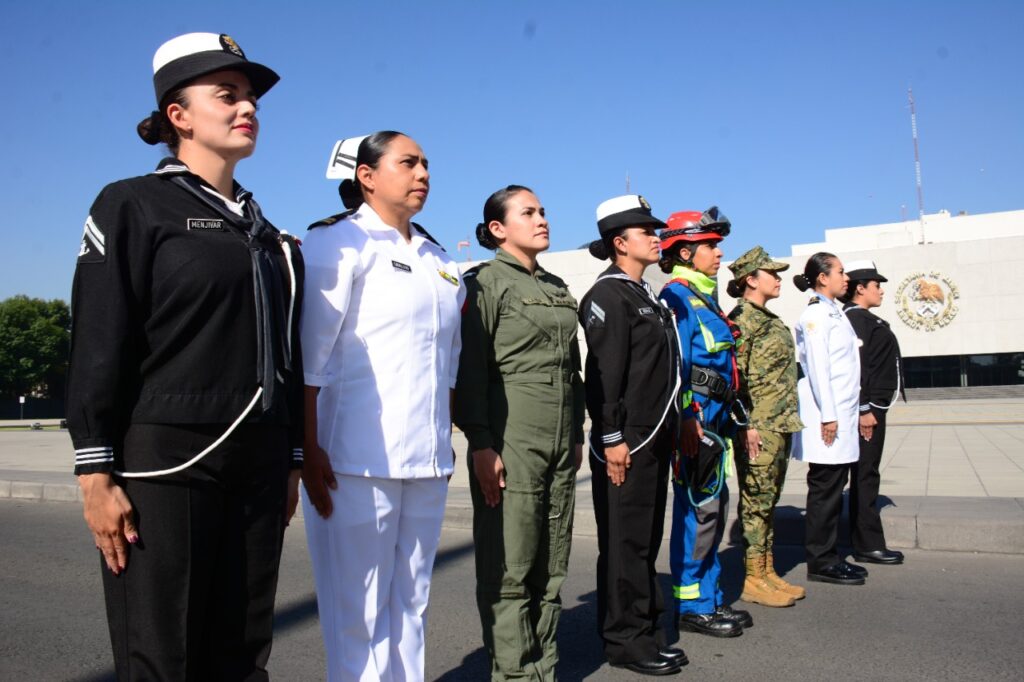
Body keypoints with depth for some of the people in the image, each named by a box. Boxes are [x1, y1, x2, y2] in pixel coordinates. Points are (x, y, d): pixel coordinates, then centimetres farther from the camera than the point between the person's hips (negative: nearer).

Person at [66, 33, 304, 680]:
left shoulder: (264, 231, 17)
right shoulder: (133, 205, 0)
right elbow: (98, 347, -7)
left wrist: (291, 463, 13)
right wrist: (98, 473, -12)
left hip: (256, 467, 5)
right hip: (165, 463, -5)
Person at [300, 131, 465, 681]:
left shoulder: (437, 260, 16)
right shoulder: (339, 242, -3)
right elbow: (309, 354, -8)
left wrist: (444, 440, 16)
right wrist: (308, 450, -13)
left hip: (427, 463, 6)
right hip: (357, 460, -6)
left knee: (411, 604, 14)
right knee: (359, 614, 1)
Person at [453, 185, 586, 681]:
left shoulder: (556, 287, 17)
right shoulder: (485, 282, -4)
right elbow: (469, 369, -10)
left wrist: (577, 432, 16)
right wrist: (481, 444, -16)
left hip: (559, 441, 7)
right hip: (509, 439, -7)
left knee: (551, 565, 11)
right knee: (508, 566, 0)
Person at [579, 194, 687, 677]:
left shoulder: (645, 296, 17)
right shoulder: (608, 295, -11)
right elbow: (604, 374, -18)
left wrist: (671, 430, 18)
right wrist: (612, 439, -20)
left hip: (655, 439, 9)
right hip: (626, 443, -9)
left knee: (647, 539, 15)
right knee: (624, 543, 1)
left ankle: (645, 632, 27)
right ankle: (624, 641, 13)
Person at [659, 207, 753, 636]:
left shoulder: (703, 297, 18)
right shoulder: (678, 297, -11)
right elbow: (672, 366, -19)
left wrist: (730, 419, 22)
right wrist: (687, 421, -23)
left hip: (714, 422, 10)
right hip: (694, 423, -10)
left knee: (713, 510, 15)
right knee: (697, 512, -3)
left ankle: (710, 599, 26)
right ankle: (691, 607, 9)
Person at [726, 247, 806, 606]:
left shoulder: (769, 318, 17)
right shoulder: (742, 318, -12)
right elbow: (736, 376, -17)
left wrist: (787, 420, 19)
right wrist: (747, 424, -20)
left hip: (780, 423, 9)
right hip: (759, 425, -9)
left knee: (768, 500, 13)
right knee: (756, 500, -2)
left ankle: (767, 573, 21)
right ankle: (753, 579, 6)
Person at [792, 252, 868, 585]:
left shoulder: (834, 313, 19)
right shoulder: (815, 314, -10)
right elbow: (817, 368, -16)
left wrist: (852, 413, 18)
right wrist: (829, 416, -19)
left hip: (842, 414, 9)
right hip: (827, 415, -9)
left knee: (833, 488, 11)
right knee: (825, 489, -4)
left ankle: (828, 557, 18)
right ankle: (820, 563, 4)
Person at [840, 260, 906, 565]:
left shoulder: (862, 319, 18)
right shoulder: (855, 319, -14)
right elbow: (855, 368, -21)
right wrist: (865, 411, -22)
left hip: (872, 407, 10)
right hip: (866, 409, -10)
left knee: (866, 475, 13)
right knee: (865, 475, -5)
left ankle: (866, 542, 20)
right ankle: (868, 545, 2)